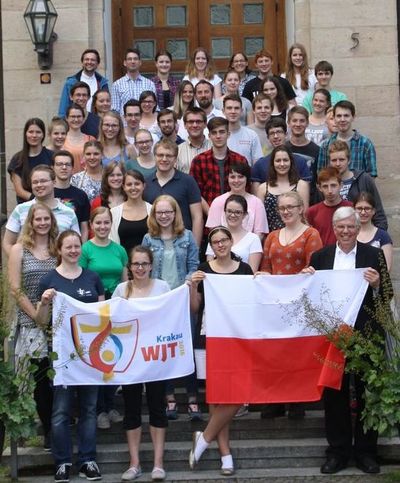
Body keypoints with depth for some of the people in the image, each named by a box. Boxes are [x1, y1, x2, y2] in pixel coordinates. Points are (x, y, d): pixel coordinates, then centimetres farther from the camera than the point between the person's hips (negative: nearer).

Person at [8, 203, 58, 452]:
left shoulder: (58, 248, 8)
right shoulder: (19, 249, 1)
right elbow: (16, 290, -5)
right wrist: (38, 316, -10)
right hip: (32, 326, -2)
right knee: (40, 379, 0)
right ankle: (48, 430, 11)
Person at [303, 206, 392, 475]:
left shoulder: (374, 255, 2)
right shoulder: (320, 256, 7)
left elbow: (387, 296, 0)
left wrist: (376, 285, -20)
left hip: (365, 333, -2)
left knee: (367, 392, 6)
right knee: (334, 392, 6)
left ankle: (366, 452, 16)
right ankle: (338, 451, 16)